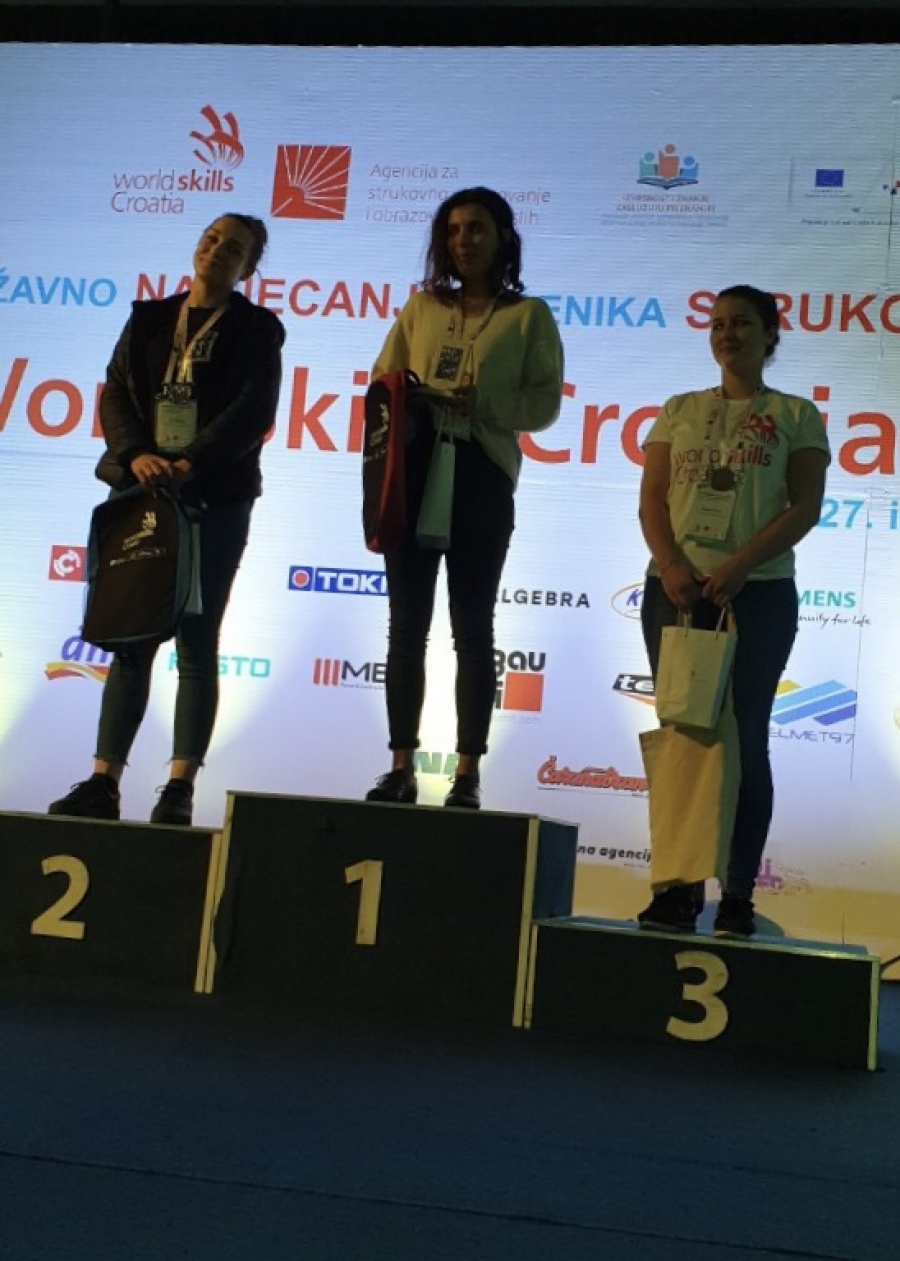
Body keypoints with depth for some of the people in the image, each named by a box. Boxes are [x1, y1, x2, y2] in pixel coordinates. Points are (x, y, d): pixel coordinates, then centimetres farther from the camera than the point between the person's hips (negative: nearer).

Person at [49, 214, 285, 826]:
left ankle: (181, 787, -2)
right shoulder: (150, 319, 16)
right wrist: (136, 454, -12)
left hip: (216, 499, -3)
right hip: (144, 491, 3)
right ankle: (103, 782, 0)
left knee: (197, 642, -3)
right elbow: (116, 393, 6)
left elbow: (254, 413, -8)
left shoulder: (257, 329, 5)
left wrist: (191, 464, -18)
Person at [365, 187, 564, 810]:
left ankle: (468, 773, 4)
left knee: (472, 626, 0)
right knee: (407, 624, 3)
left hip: (481, 475, -3)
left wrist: (481, 403, -17)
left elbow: (544, 403, -2)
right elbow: (383, 383, 13)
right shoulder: (422, 307, 16)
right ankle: (402, 766, 8)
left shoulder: (530, 315, 6)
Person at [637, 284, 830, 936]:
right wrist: (671, 566, -11)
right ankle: (678, 887, 5)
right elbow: (652, 498, 7)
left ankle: (739, 895, 0)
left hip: (758, 591, -3)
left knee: (743, 738, -3)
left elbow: (805, 506, -4)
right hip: (675, 589, 3)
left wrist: (738, 565, -17)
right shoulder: (681, 410, 14)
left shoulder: (796, 414, 6)